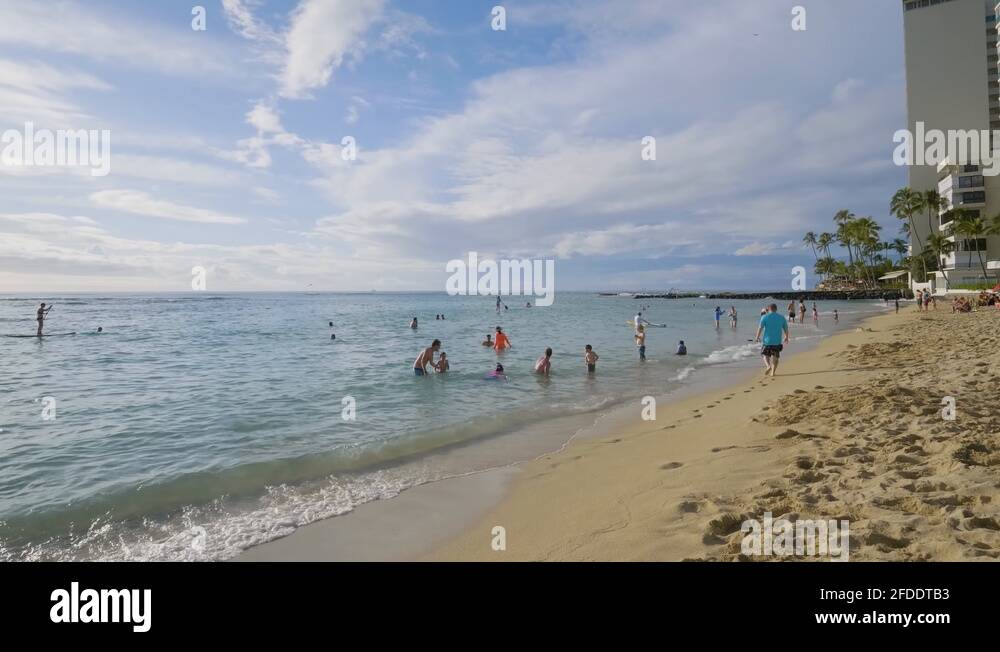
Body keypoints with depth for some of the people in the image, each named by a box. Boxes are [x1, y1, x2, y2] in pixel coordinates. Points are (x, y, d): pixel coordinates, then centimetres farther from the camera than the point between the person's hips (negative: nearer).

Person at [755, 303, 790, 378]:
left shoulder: (765, 317, -6)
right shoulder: (781, 318, 3)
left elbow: (760, 328, -10)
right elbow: (786, 329, 11)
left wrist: (757, 337, 3)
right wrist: (786, 337, 27)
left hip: (767, 340, -2)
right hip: (777, 341, 2)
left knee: (765, 354, 14)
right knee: (775, 357, 11)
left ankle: (768, 366, -11)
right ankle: (773, 372, 8)